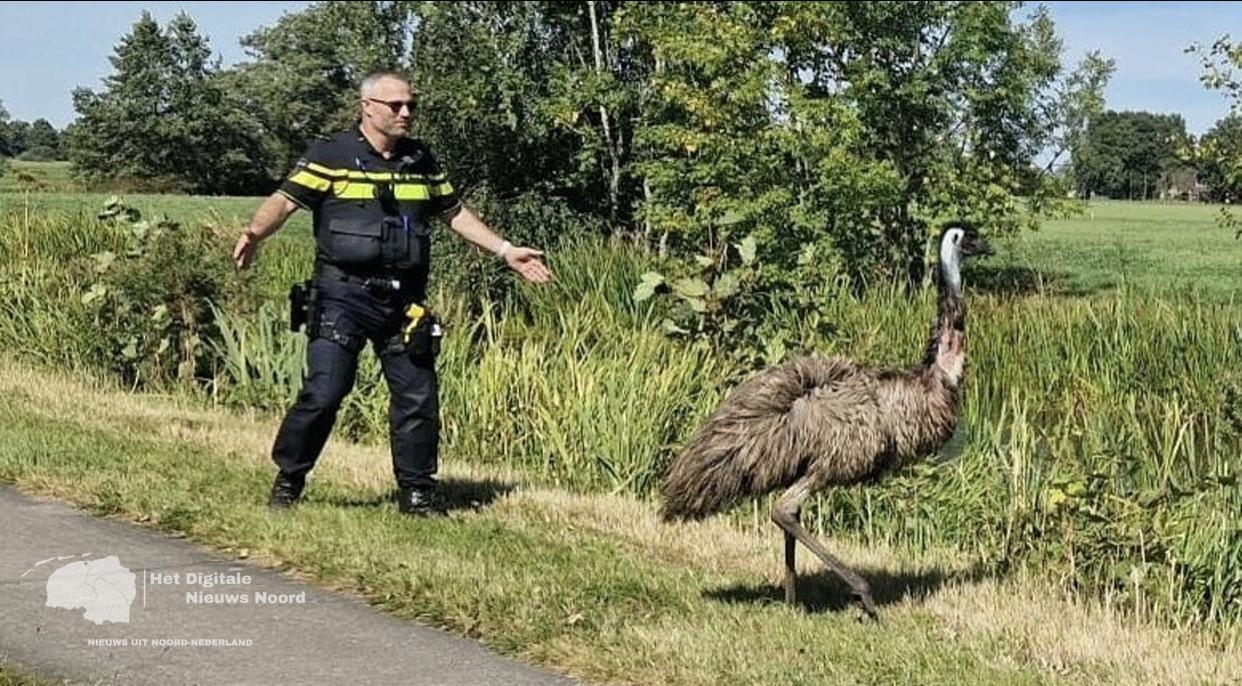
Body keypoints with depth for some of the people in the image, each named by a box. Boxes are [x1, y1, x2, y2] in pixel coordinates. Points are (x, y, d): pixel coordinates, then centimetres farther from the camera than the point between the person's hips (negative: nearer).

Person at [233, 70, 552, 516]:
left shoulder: (421, 161, 14)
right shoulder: (331, 156, -2)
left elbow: (455, 213, 24)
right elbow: (285, 201, -10)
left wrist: (506, 251, 21)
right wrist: (255, 233, -30)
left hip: (403, 300, 5)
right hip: (343, 295, -5)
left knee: (418, 395, 4)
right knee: (324, 392, -10)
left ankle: (417, 492, 18)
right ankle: (288, 480, 9)